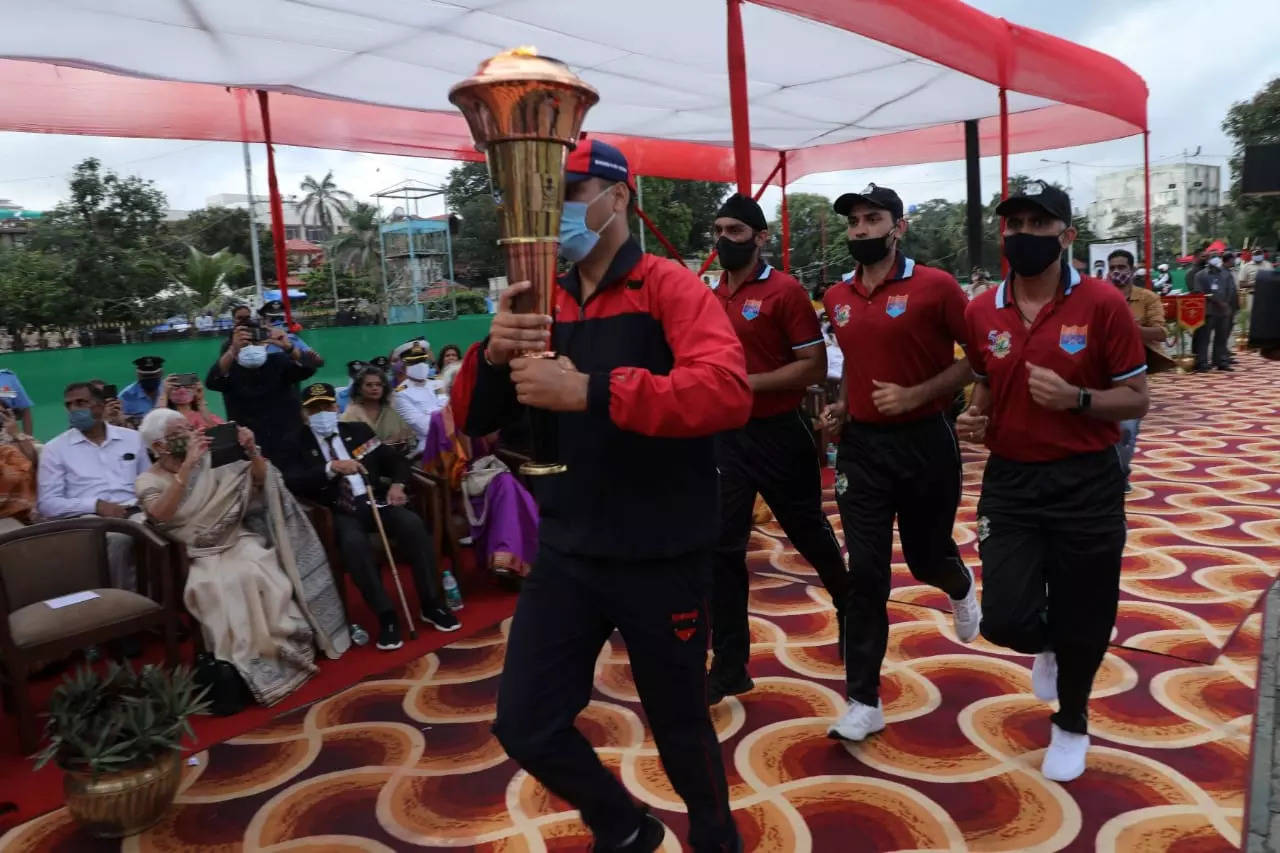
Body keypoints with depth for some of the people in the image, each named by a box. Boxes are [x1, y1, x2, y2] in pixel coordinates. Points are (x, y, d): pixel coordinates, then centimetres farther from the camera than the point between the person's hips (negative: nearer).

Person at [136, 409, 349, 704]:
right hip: (202, 555, -2)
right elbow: (160, 514, -23)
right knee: (217, 586, -34)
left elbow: (260, 481, 7)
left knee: (256, 576, -30)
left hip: (239, 541, 2)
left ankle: (281, 649, -16)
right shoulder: (149, 480, -1)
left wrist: (252, 451, -13)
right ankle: (251, 661, -22)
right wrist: (187, 465, -29)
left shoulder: (209, 461, 6)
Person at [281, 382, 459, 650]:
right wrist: (332, 468, -23)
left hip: (375, 502, 3)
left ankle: (430, 604, -14)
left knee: (413, 524, -26)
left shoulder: (358, 430, 15)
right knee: (353, 542, -36)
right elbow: (293, 483, -10)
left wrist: (397, 484, -3)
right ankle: (386, 616, -26)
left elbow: (396, 460, 18)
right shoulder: (298, 443, 6)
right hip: (339, 513, -3)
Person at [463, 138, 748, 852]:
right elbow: (474, 420, 5)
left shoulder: (670, 287, -10)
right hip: (567, 553, 5)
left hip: (662, 558, -5)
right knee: (526, 726, 9)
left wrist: (588, 390, -34)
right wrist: (494, 356, -17)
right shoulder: (545, 306, 6)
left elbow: (728, 391, -28)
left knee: (681, 725, 12)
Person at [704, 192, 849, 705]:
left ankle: (852, 611, 44)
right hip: (725, 436, 5)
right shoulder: (709, 298, 7)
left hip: (779, 434, -4)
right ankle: (729, 666, 13)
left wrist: (750, 384, -21)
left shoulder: (784, 291, -10)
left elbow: (815, 367, -14)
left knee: (811, 535, 14)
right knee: (722, 549, 2)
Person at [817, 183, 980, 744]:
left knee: (927, 556, 15)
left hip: (923, 442, -3)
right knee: (866, 574, 0)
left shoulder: (935, 286, -10)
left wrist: (914, 395, -18)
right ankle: (864, 702, 8)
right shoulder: (837, 298, 5)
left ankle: (962, 589, 54)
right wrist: (842, 406, 5)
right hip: (860, 445, 3)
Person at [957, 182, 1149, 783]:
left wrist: (1077, 398, -23)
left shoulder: (1102, 303, -10)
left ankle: (1071, 725, 39)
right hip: (1009, 482, 3)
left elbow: (1136, 399, -5)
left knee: (1081, 620, 10)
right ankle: (1049, 647, 36)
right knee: (1005, 619, -4)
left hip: (1086, 484, -2)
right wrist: (975, 418, -4)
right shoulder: (980, 312, 1)